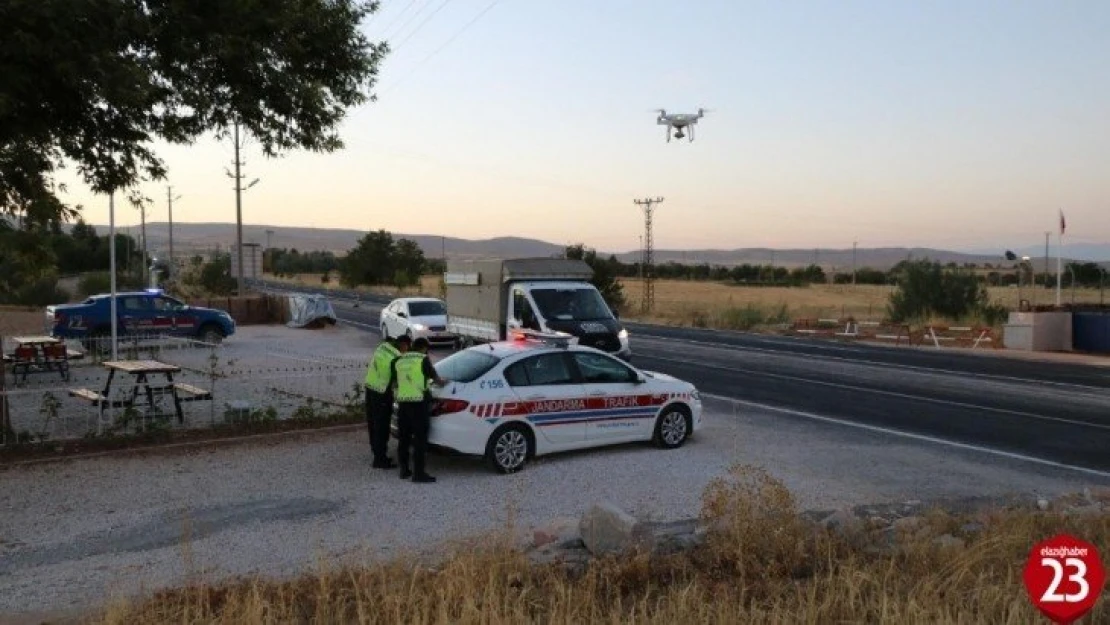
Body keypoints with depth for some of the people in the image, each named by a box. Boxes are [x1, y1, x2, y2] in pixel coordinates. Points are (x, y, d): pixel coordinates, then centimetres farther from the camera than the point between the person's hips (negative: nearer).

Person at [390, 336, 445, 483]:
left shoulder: (399, 360, 13)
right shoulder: (423, 360, -4)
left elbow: (394, 384, 21)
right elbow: (435, 378, 1)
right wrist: (441, 382, 23)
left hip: (402, 403, 6)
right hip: (418, 403, -6)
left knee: (403, 438, 14)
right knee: (420, 439, -2)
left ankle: (404, 470, 19)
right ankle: (418, 473, -3)